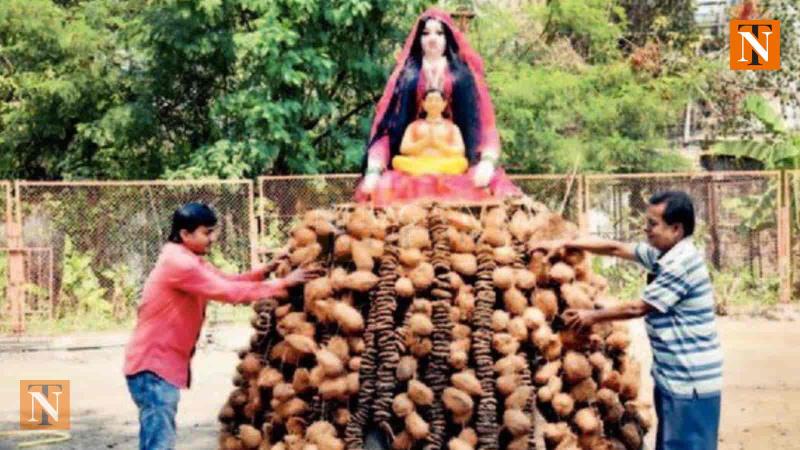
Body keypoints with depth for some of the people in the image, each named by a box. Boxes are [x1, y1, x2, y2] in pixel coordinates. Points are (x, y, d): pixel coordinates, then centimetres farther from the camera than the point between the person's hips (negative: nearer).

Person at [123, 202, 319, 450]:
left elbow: (228, 280, 12)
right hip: (153, 365, -11)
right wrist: (282, 284, -18)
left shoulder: (190, 260, 12)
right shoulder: (178, 263, -21)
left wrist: (265, 270, -5)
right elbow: (228, 291, -22)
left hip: (162, 363, 11)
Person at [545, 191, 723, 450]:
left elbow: (637, 308, -16)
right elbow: (615, 248, 14)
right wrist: (565, 244, 8)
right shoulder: (662, 254, 8)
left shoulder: (681, 264, -21)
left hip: (690, 383, -10)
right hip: (672, 378, 10)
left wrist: (593, 316, -4)